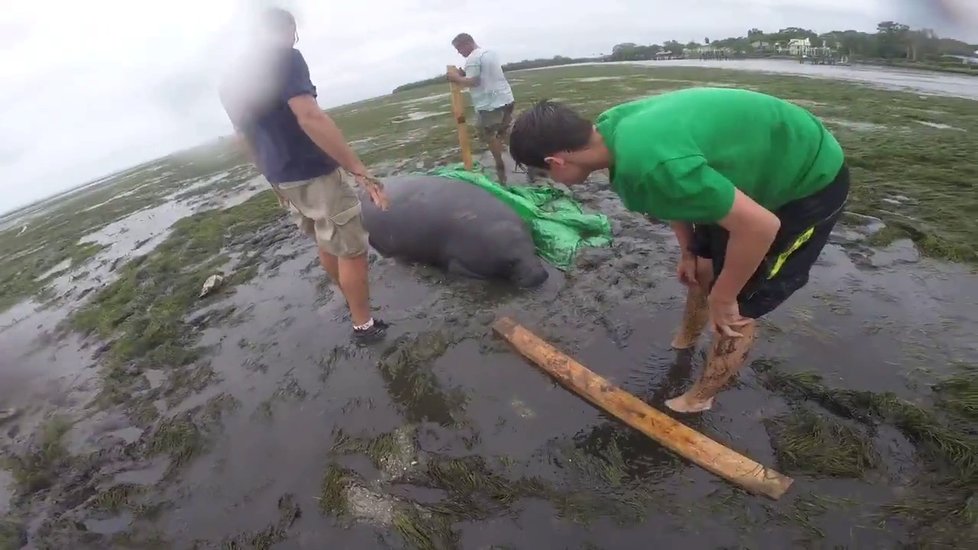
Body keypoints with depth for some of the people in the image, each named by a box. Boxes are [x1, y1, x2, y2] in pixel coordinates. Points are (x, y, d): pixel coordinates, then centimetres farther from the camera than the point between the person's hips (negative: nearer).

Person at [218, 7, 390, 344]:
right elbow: (309, 117, -27)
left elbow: (244, 138, 18)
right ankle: (364, 325, 14)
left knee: (326, 243, 23)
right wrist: (362, 173, -30)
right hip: (315, 174, -8)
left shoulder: (230, 80, 12)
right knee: (352, 250, 3)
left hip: (283, 178, 9)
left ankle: (353, 300, 40)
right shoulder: (283, 56, -13)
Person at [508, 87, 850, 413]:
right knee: (703, 267, 19)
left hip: (810, 183, -8)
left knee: (735, 312, -1)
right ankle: (686, 339, 46)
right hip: (764, 166, 8)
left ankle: (698, 401, 21)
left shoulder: (649, 166, -42)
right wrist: (687, 251, 12)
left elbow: (760, 227, -33)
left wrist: (722, 298, -18)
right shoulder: (611, 126, -12)